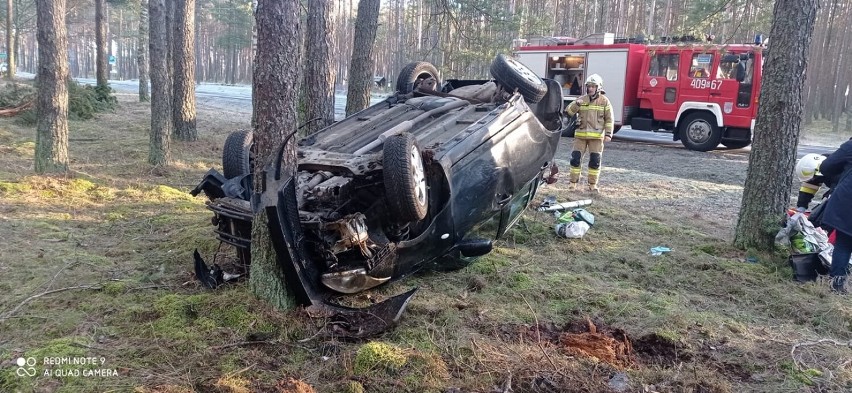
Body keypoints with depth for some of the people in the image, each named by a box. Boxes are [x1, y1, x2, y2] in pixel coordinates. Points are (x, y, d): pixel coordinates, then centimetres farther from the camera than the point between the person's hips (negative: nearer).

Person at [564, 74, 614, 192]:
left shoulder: (604, 101, 3)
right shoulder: (582, 99, 7)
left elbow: (609, 119, 3)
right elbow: (569, 112, 1)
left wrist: (608, 134, -6)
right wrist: (576, 104, -17)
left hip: (596, 136, -2)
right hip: (581, 135, 2)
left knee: (595, 160, -1)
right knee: (575, 158, -2)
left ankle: (593, 184, 11)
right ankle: (573, 182, 9)